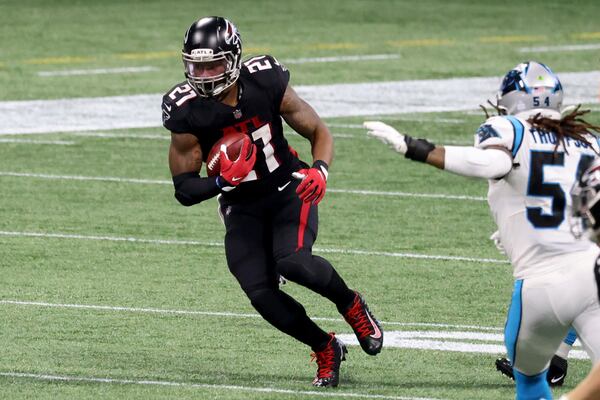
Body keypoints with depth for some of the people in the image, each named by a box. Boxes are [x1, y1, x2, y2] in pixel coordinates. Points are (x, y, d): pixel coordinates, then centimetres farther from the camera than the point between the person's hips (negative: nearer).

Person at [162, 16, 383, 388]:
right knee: (261, 293, -15)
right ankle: (326, 349, 10)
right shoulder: (187, 113, -16)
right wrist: (221, 182, -28)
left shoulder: (267, 84, -16)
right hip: (242, 209, 2)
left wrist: (320, 171, -24)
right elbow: (184, 190, -8)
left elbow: (320, 133, -4)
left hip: (288, 192, -2)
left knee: (292, 262, -29)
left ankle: (351, 304, 1)